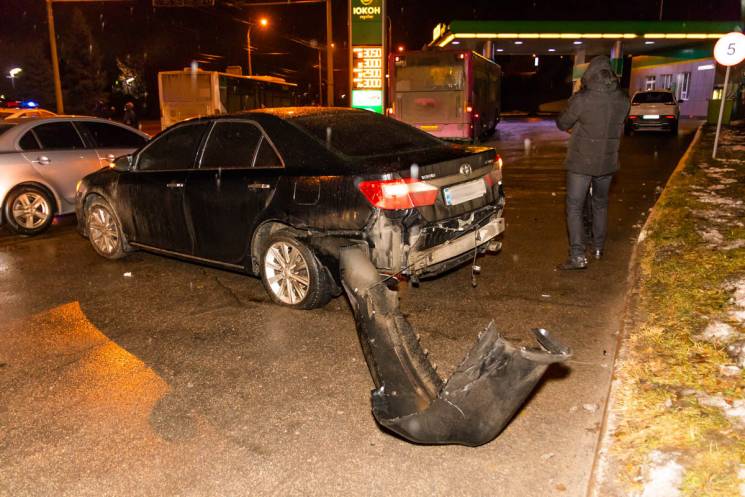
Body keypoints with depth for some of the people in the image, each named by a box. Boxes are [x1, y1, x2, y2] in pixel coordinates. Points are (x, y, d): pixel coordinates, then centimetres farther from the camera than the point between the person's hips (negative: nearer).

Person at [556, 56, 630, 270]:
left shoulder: (582, 99, -19)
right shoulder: (623, 99, -4)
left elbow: (563, 124, -6)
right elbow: (620, 127, 10)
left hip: (581, 161, -5)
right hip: (607, 162, 5)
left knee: (574, 208, 0)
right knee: (601, 205, 21)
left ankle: (578, 256, -7)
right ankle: (598, 248, 31)